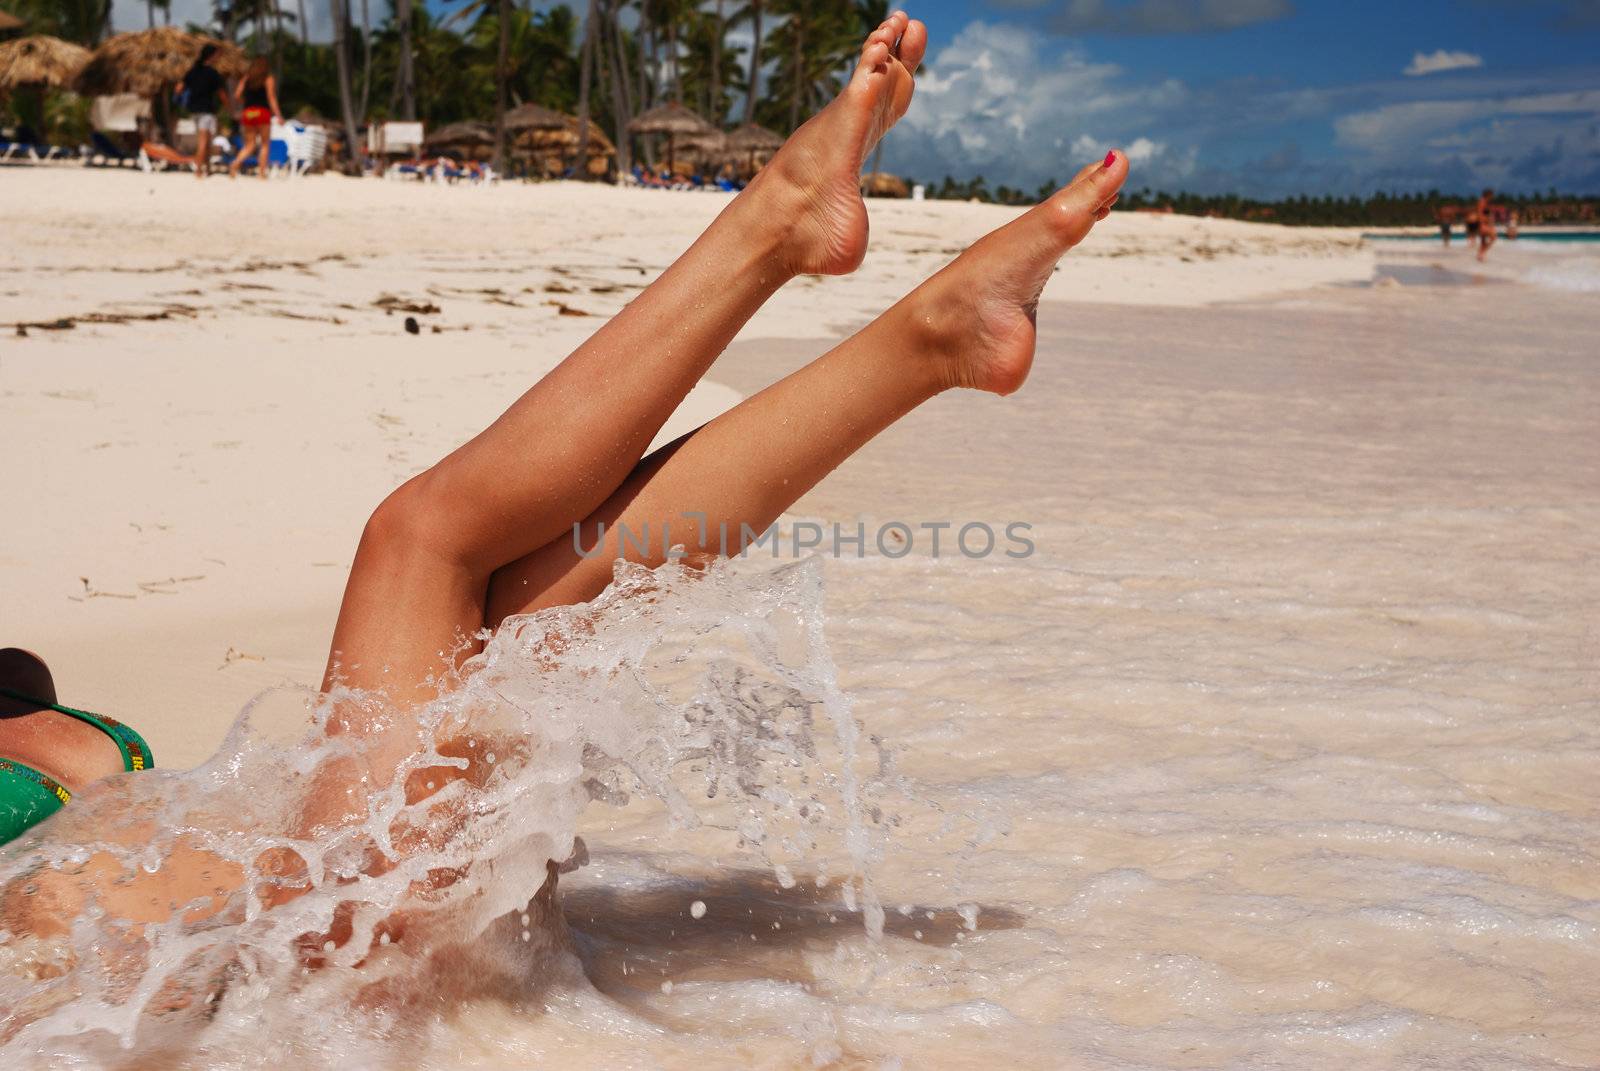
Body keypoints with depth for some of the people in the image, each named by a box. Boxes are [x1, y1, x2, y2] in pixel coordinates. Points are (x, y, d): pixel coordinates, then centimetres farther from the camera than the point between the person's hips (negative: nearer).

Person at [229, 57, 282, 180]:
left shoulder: (246, 78, 11)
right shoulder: (269, 79, 1)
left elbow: (237, 95, 4)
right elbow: (271, 98, -6)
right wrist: (278, 115, -7)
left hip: (247, 112, 4)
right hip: (262, 112, -4)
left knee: (249, 144, 8)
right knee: (265, 143, 7)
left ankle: (236, 163, -17)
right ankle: (262, 171, 0)